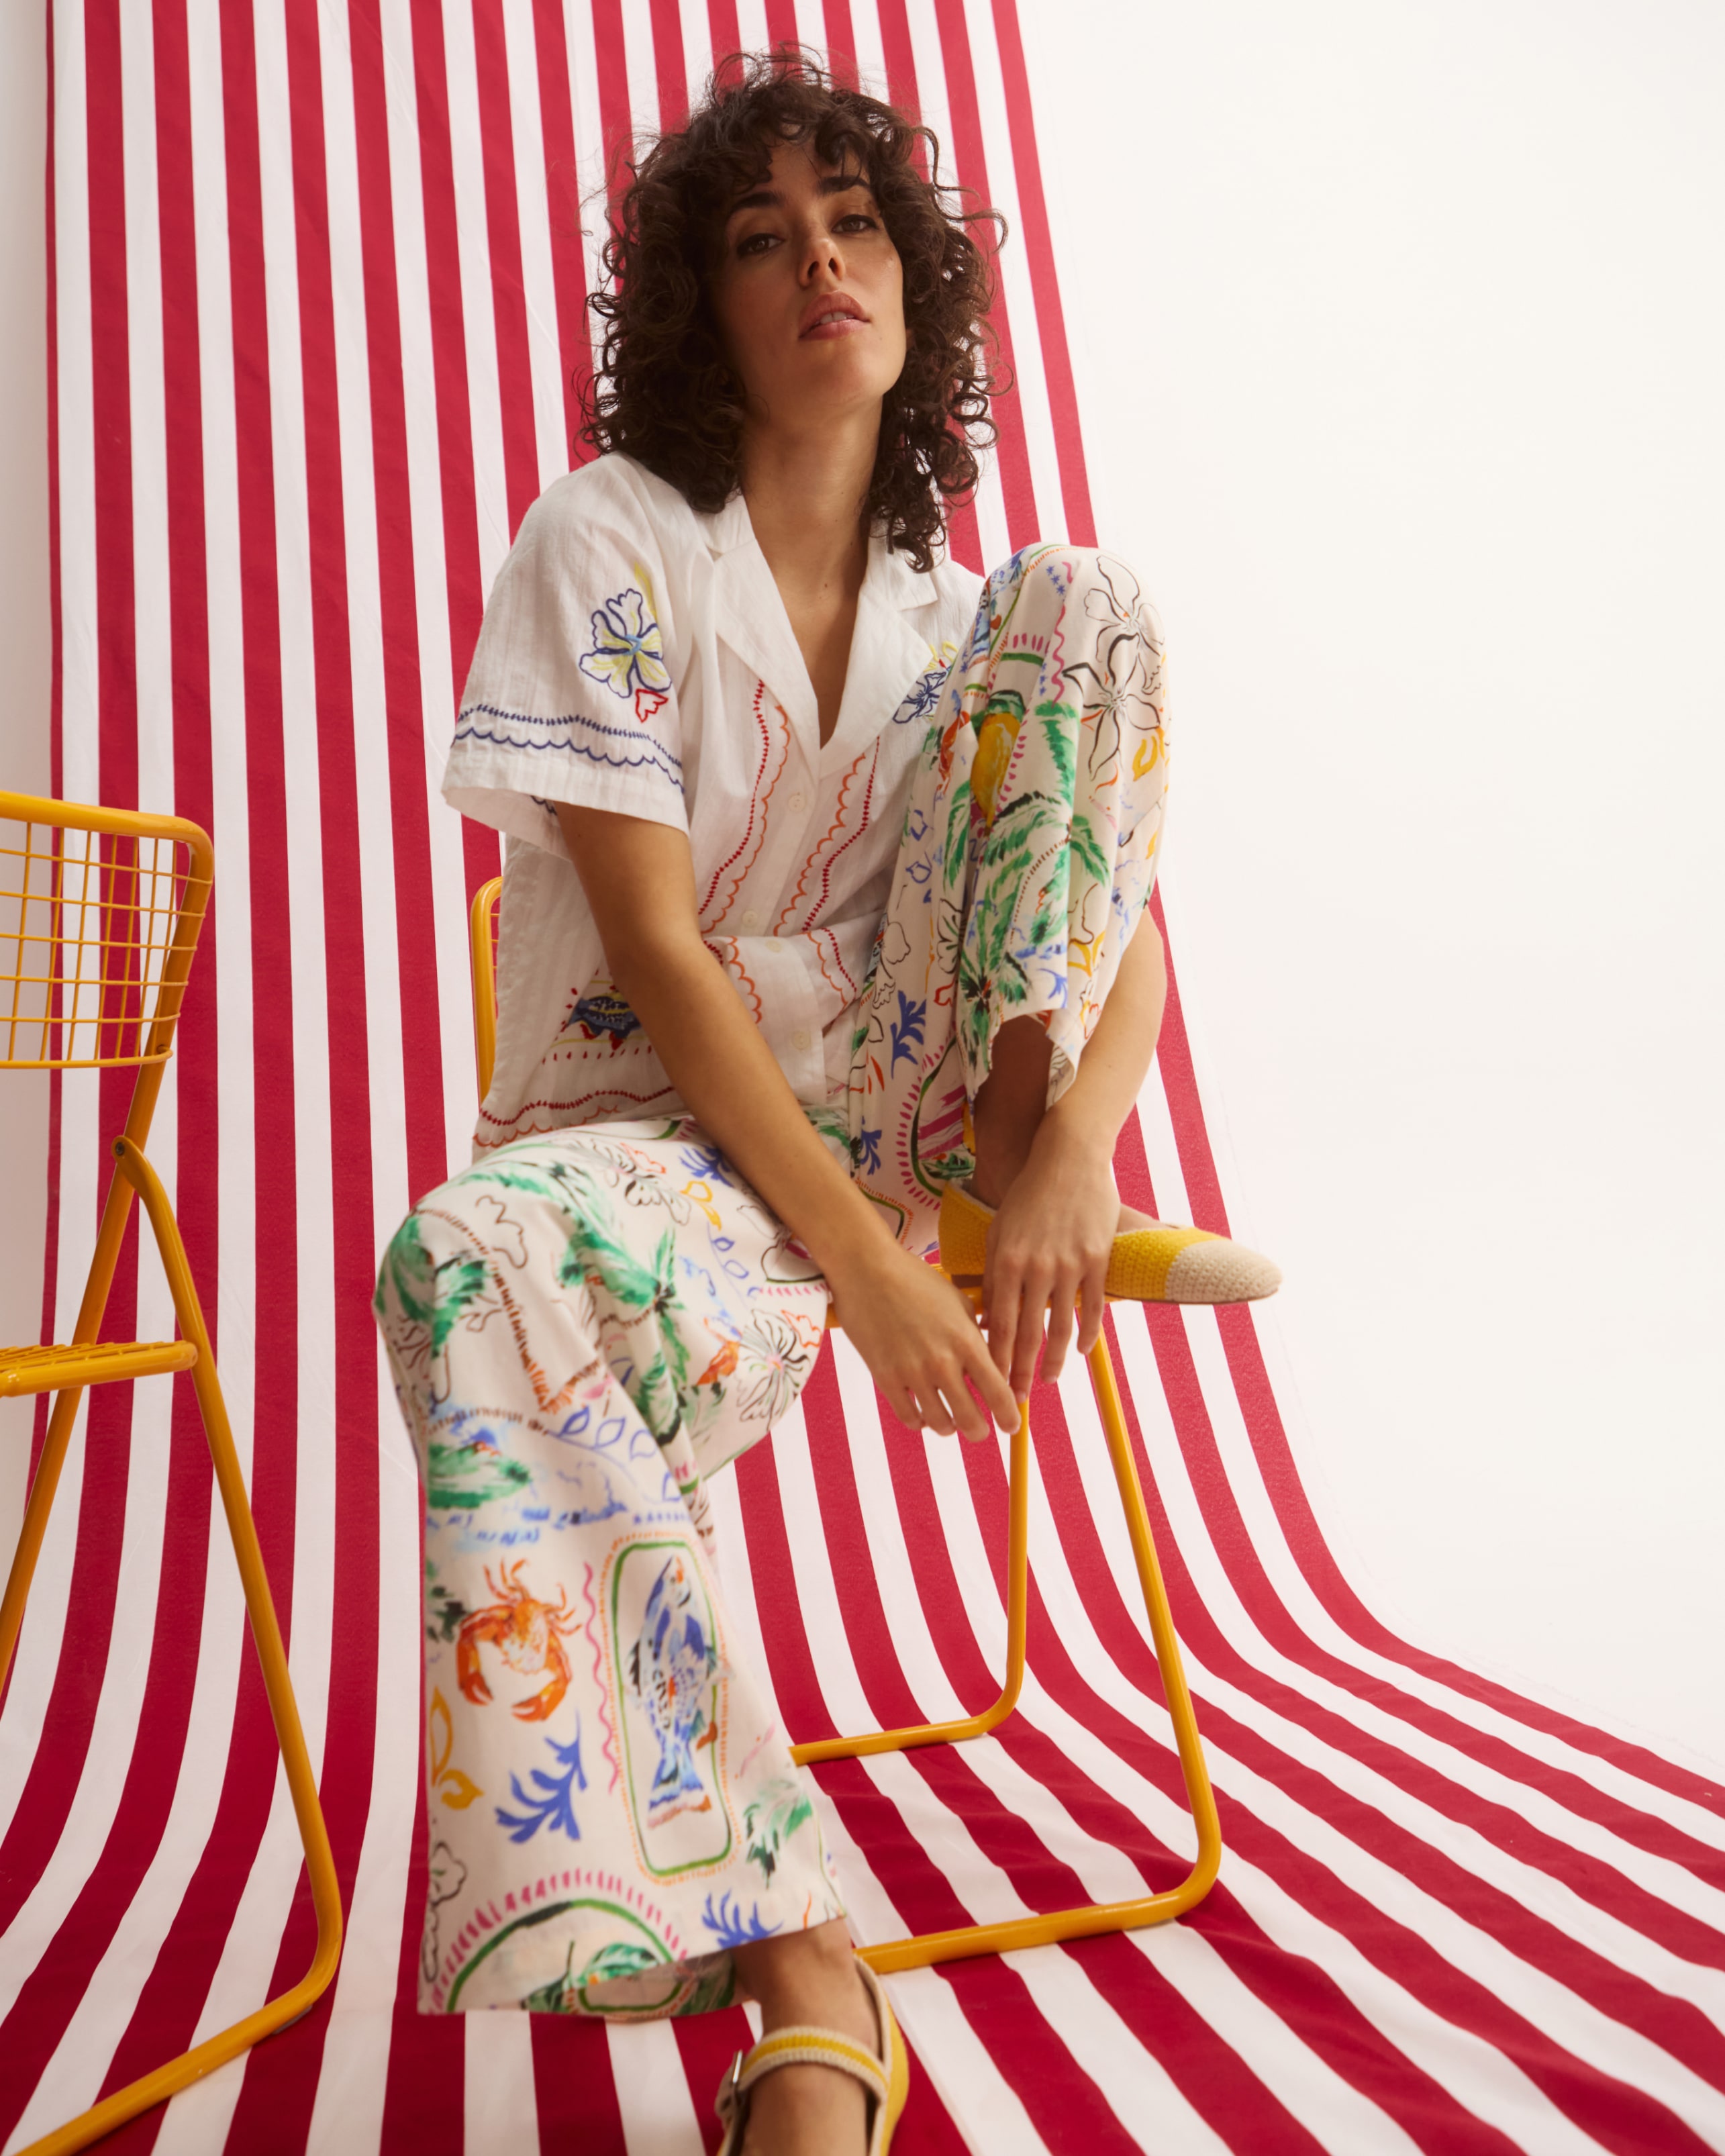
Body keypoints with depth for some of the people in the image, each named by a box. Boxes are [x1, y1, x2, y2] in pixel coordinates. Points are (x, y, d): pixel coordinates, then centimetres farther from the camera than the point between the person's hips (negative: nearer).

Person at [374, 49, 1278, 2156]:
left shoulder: (964, 609, 10)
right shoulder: (605, 541, -3)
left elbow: (1130, 935, 3)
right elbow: (654, 953, -14)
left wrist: (1067, 1150, -19)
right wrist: (865, 1269, -20)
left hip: (879, 1115, 3)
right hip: (655, 1130, -3)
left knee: (1088, 602, -5)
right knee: (475, 1267, -39)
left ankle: (1014, 1177, -11)